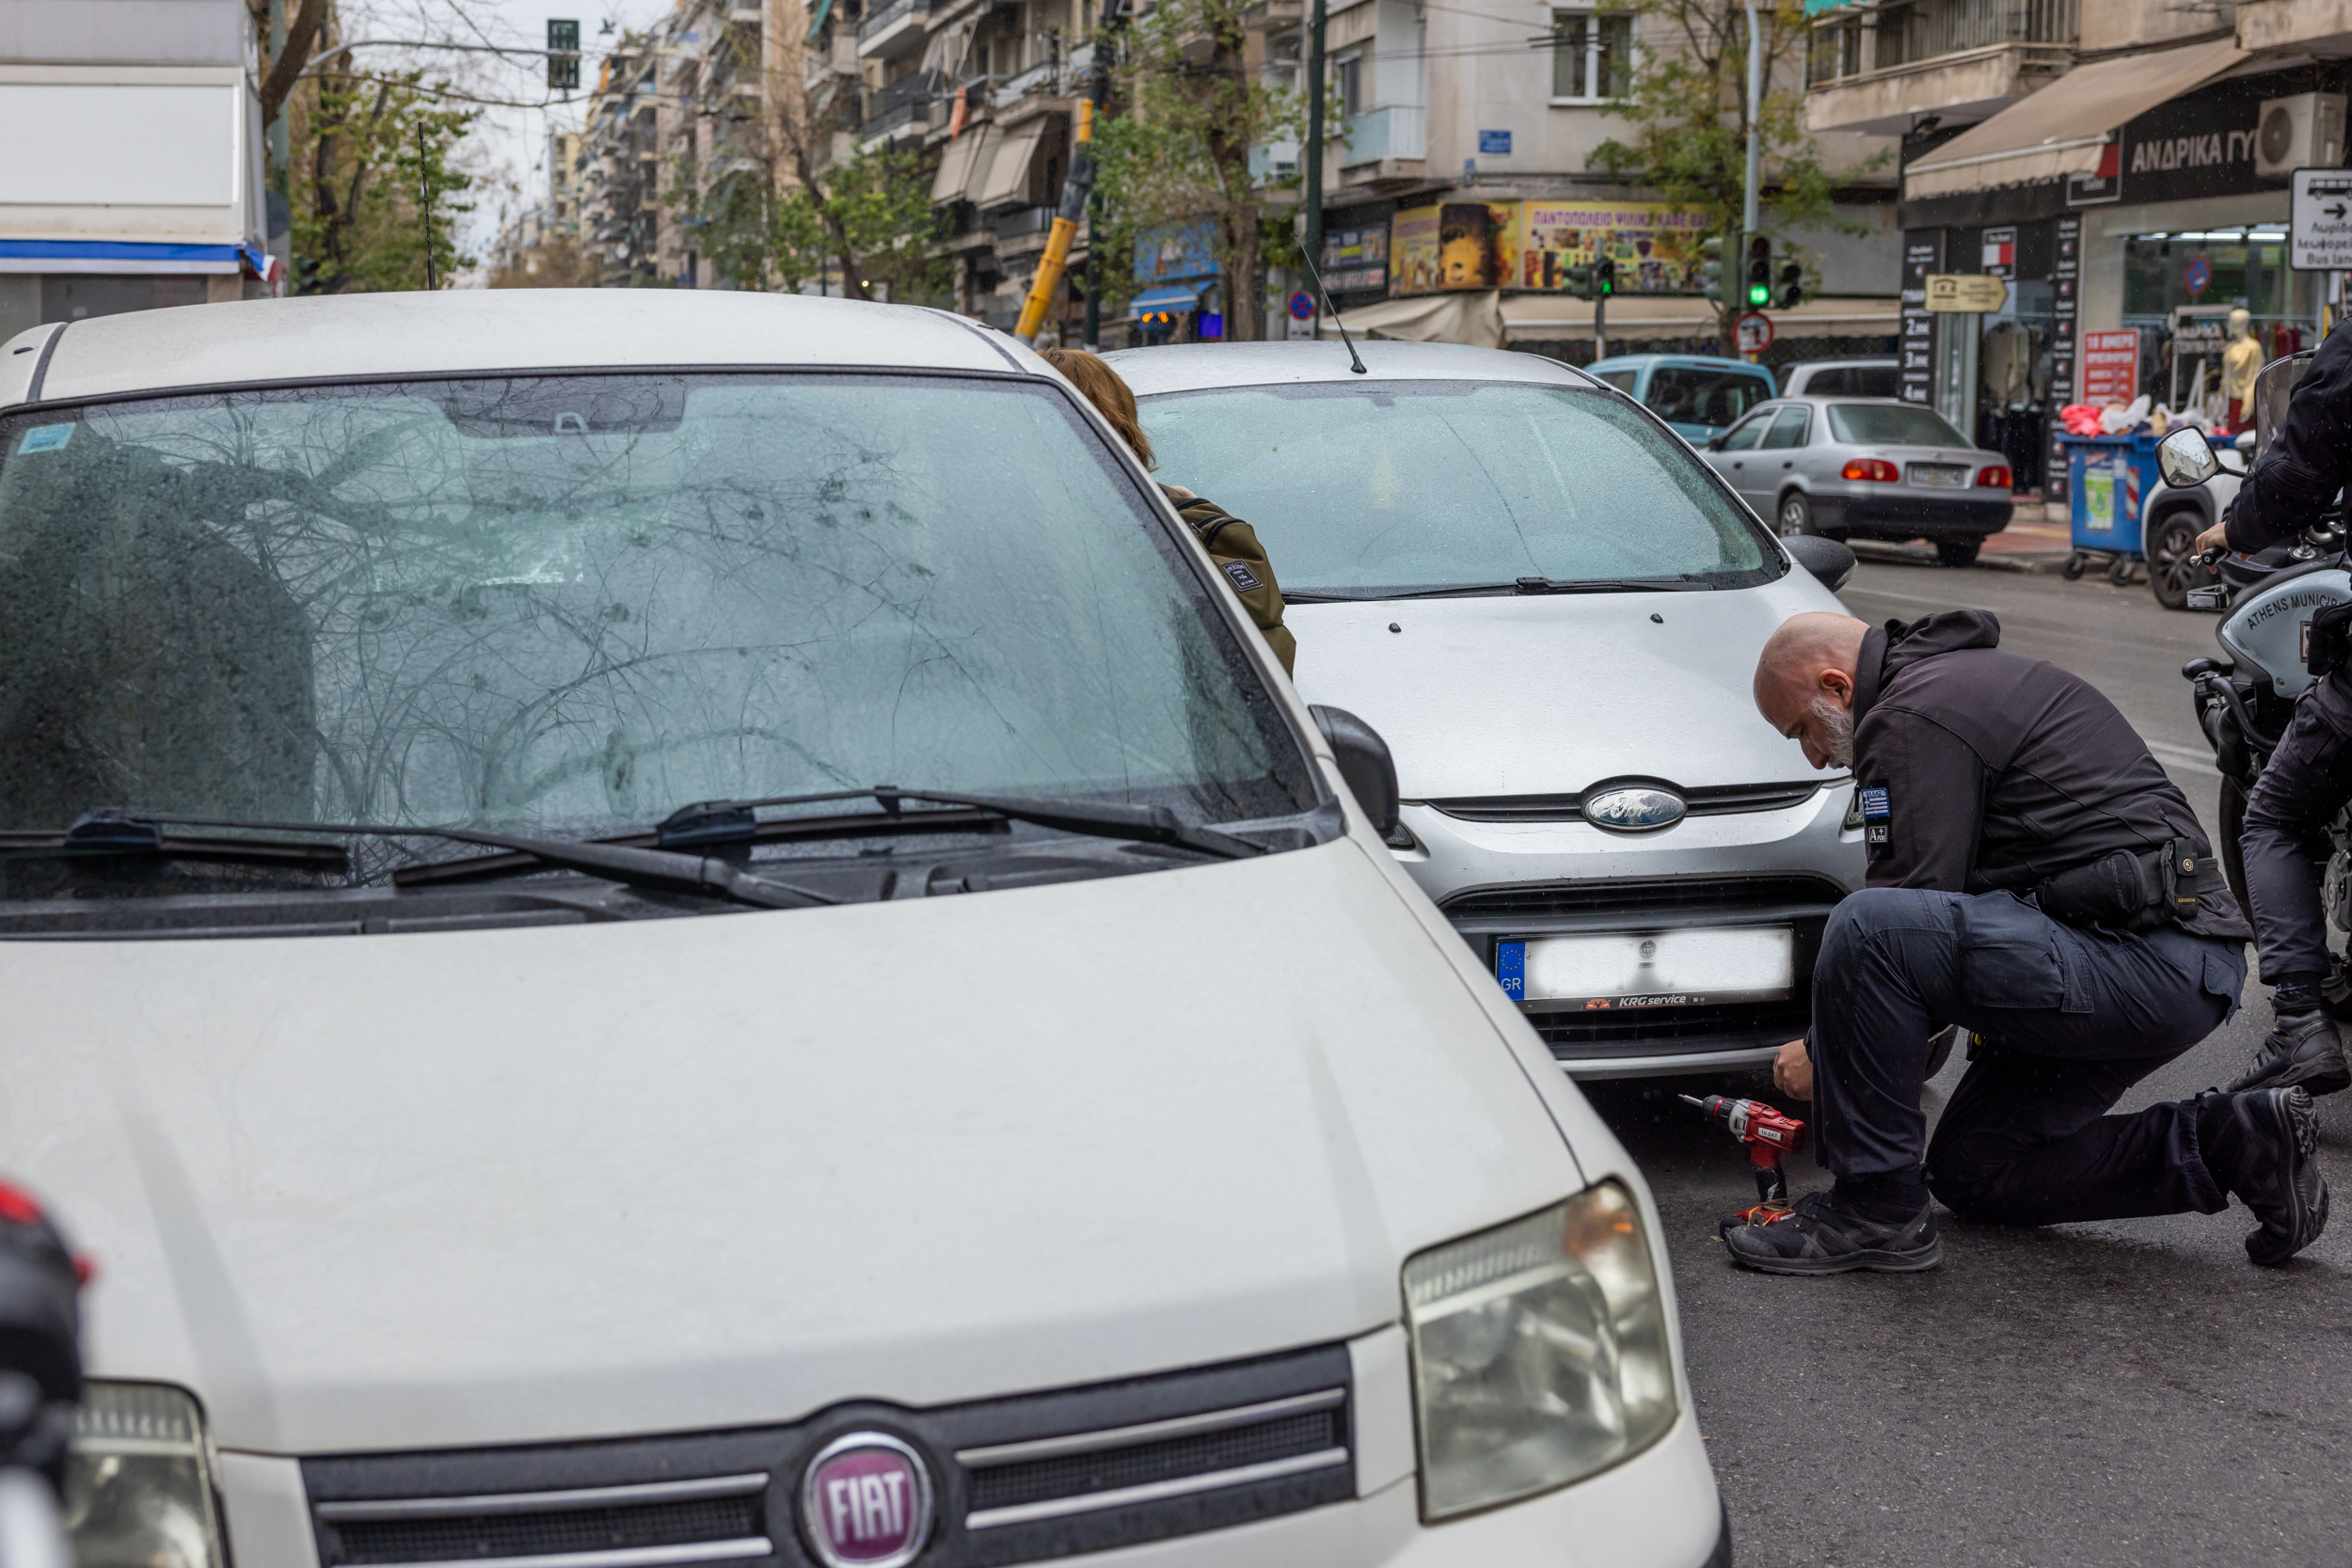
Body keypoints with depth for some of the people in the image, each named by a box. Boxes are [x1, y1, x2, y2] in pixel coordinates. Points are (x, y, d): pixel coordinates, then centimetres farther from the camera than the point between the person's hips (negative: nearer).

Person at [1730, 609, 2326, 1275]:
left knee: (1865, 928, -25)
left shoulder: (1912, 717, -9)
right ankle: (2234, 1140, 13)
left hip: (2145, 964, -11)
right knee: (1971, 1172, 19)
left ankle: (1875, 1208, -13)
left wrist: (1826, 1052, 0)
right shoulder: (1970, 679, 24)